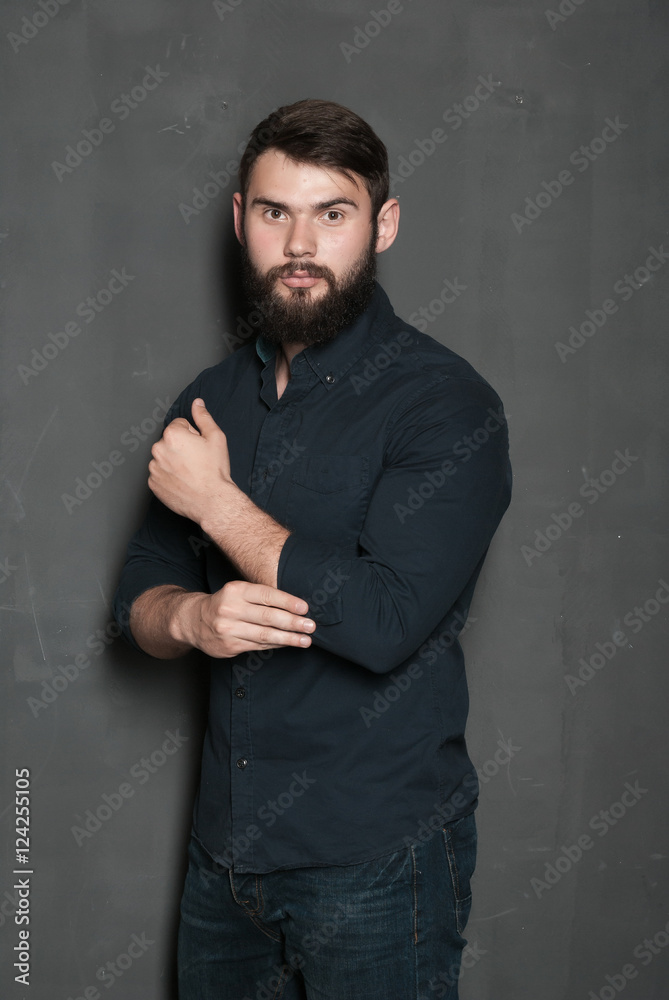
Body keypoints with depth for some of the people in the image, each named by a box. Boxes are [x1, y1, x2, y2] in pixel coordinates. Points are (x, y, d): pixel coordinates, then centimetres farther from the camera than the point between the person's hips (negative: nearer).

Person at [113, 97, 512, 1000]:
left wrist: (216, 502, -15)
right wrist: (192, 617, -16)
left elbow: (383, 622, -24)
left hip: (377, 862, -5)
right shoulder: (212, 398, 7)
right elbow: (139, 595, 8)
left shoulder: (444, 402, -14)